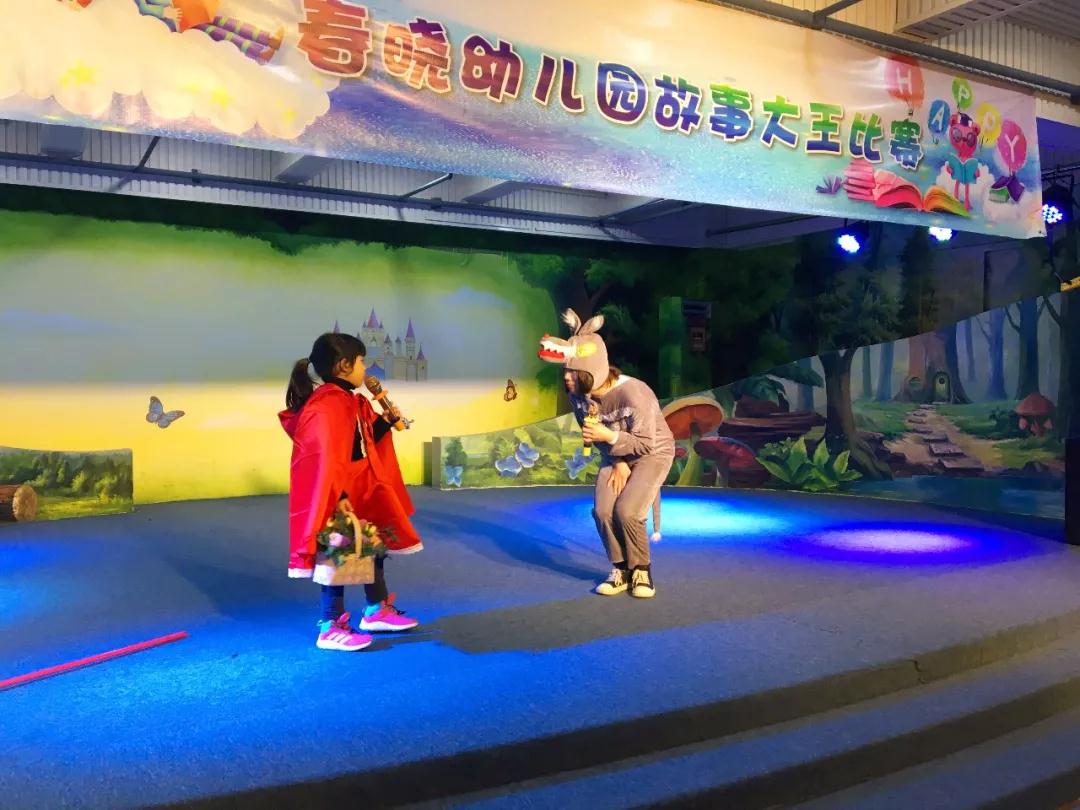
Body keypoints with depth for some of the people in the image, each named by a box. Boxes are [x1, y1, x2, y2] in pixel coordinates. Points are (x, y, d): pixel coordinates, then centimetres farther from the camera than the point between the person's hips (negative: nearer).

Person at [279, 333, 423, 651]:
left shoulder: (352, 402, 11)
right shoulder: (326, 405, -22)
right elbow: (325, 457, -27)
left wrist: (385, 422, 10)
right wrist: (339, 496, -29)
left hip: (363, 491, 11)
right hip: (338, 499, -11)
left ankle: (377, 610, 36)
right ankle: (330, 628, 13)